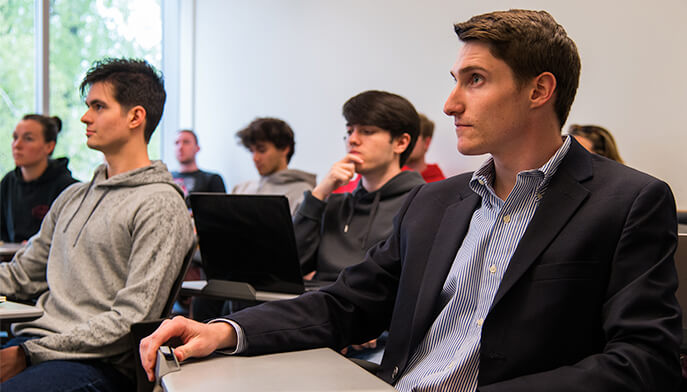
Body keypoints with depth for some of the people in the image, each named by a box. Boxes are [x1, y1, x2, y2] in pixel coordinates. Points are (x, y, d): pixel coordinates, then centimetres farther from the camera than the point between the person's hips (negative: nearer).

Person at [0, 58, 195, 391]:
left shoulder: (161, 205, -6)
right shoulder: (73, 197, 20)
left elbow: (133, 317, -12)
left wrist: (29, 354, -14)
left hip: (100, 363, -7)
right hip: (33, 343, 7)